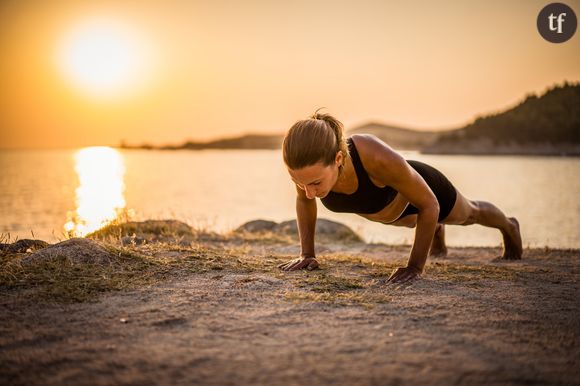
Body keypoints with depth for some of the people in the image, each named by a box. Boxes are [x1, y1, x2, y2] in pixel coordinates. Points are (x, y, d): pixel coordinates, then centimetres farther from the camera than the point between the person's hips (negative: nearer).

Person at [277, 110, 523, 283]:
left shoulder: (380, 159, -51)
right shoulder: (306, 166, -38)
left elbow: (429, 205, -32)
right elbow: (304, 200, -11)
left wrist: (415, 266, -29)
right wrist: (306, 254, -16)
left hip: (418, 187, -2)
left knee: (469, 214, 32)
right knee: (412, 222, 39)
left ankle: (509, 227, 65)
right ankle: (436, 230, 74)